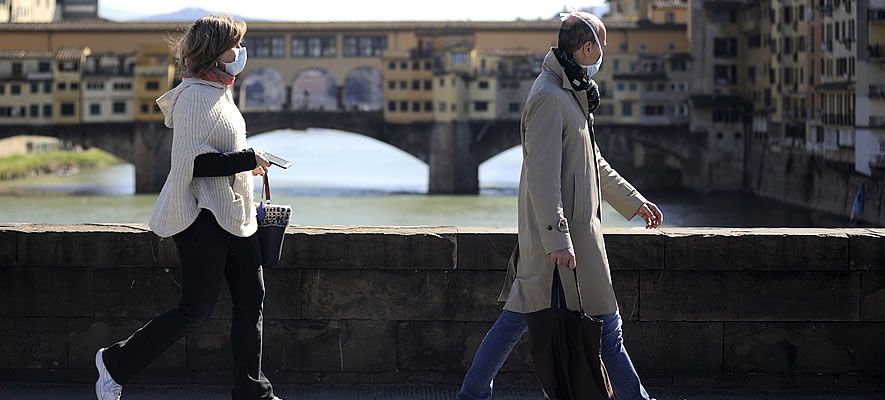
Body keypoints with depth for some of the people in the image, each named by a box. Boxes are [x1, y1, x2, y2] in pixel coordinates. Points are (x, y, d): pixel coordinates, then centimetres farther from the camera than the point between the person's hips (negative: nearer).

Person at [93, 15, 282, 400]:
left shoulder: (219, 92, 15)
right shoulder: (194, 96, -15)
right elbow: (190, 161, -23)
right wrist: (247, 160, -19)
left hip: (232, 215, 10)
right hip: (203, 216, -10)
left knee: (251, 299, 6)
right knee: (195, 309, -7)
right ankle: (115, 363, 9)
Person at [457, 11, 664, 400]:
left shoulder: (570, 93, 17)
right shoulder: (549, 97, -17)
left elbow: (593, 163, 27)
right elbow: (543, 175, -23)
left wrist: (634, 201, 29)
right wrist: (558, 239, -26)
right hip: (563, 231, -10)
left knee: (517, 316, 11)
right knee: (605, 324, 1)